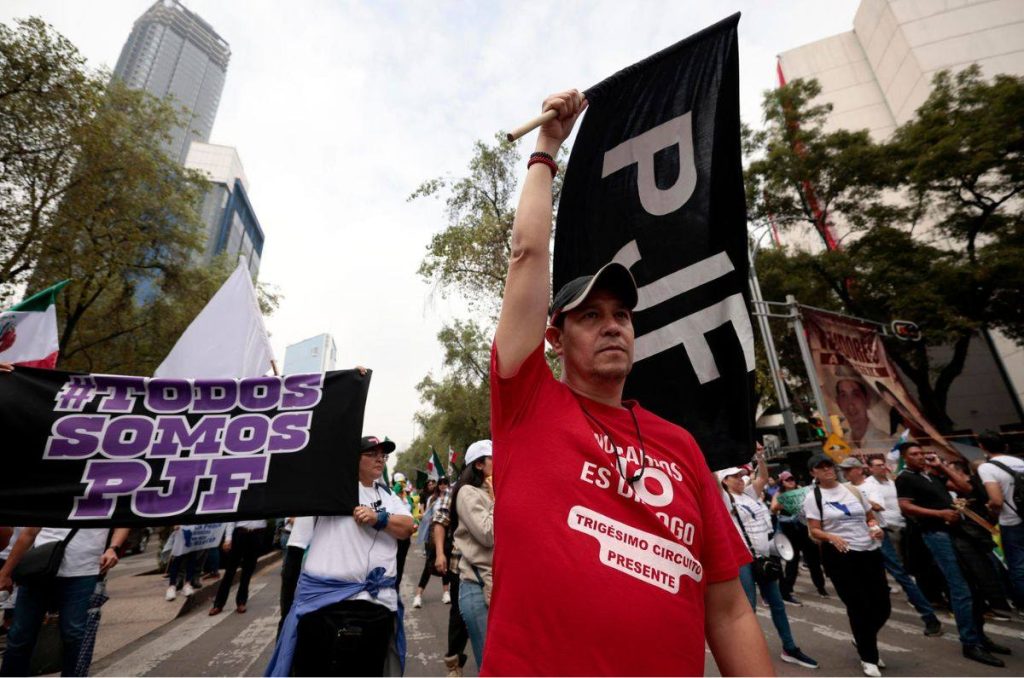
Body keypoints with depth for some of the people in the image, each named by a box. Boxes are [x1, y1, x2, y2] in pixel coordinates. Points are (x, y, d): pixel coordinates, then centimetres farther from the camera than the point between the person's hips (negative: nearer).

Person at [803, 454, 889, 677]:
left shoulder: (852, 490, 7)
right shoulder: (813, 497, -6)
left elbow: (870, 516, 16)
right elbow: (814, 531, -8)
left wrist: (876, 527, -5)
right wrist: (831, 537, -27)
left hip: (870, 552, 5)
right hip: (840, 556, -4)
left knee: (883, 605, 8)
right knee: (859, 607, 3)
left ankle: (864, 641, 39)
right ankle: (868, 657, 27)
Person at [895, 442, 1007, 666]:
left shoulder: (933, 475, 15)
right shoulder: (905, 478, -8)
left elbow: (965, 487, 13)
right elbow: (905, 507, -16)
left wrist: (942, 465, 11)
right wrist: (940, 513, -19)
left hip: (955, 531, 8)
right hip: (937, 534, -8)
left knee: (972, 587, 13)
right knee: (961, 590, -7)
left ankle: (980, 635, 26)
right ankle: (970, 644, 2)